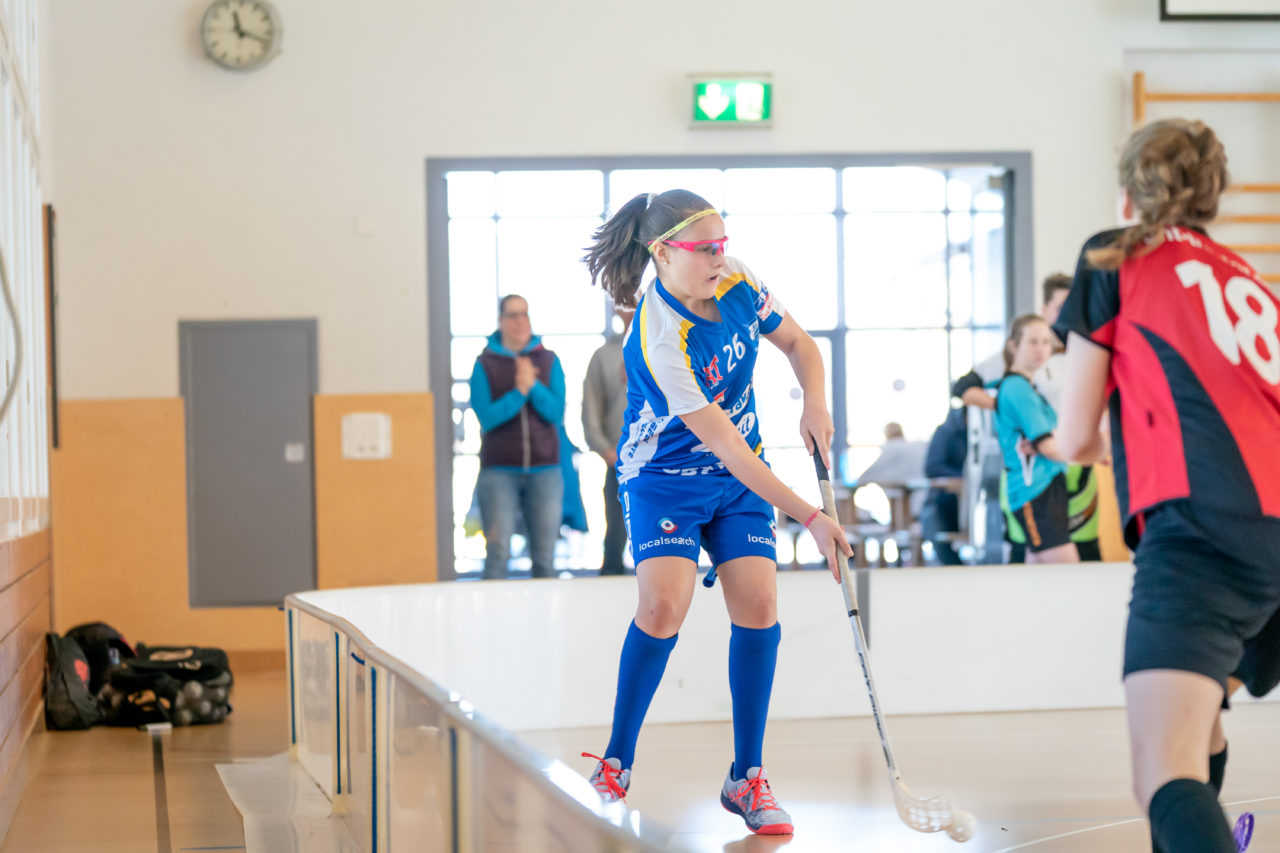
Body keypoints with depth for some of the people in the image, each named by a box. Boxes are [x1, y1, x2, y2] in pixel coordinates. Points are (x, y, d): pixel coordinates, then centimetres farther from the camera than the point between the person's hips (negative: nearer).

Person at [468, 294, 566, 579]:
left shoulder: (549, 361, 7)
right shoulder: (485, 364, 2)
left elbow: (556, 413, -1)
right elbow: (487, 418, -7)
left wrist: (533, 385, -14)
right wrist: (519, 392, -16)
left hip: (545, 469, 2)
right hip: (499, 470, -2)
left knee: (544, 556, 2)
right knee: (498, 553, -8)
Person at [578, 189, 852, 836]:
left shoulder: (736, 282, -9)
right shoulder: (660, 340, -28)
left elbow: (798, 344, 10)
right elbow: (727, 447, -29)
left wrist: (815, 405, -10)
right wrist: (810, 518, -28)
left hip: (740, 478, 5)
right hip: (665, 475, -5)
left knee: (758, 604, -9)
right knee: (664, 602, -24)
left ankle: (746, 778, 2)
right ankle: (614, 768, -6)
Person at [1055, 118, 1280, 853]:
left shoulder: (1115, 257, 15)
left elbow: (1077, 440, 13)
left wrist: (1108, 446, 36)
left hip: (1203, 523, -7)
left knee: (1167, 778, -22)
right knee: (1196, 704, 34)